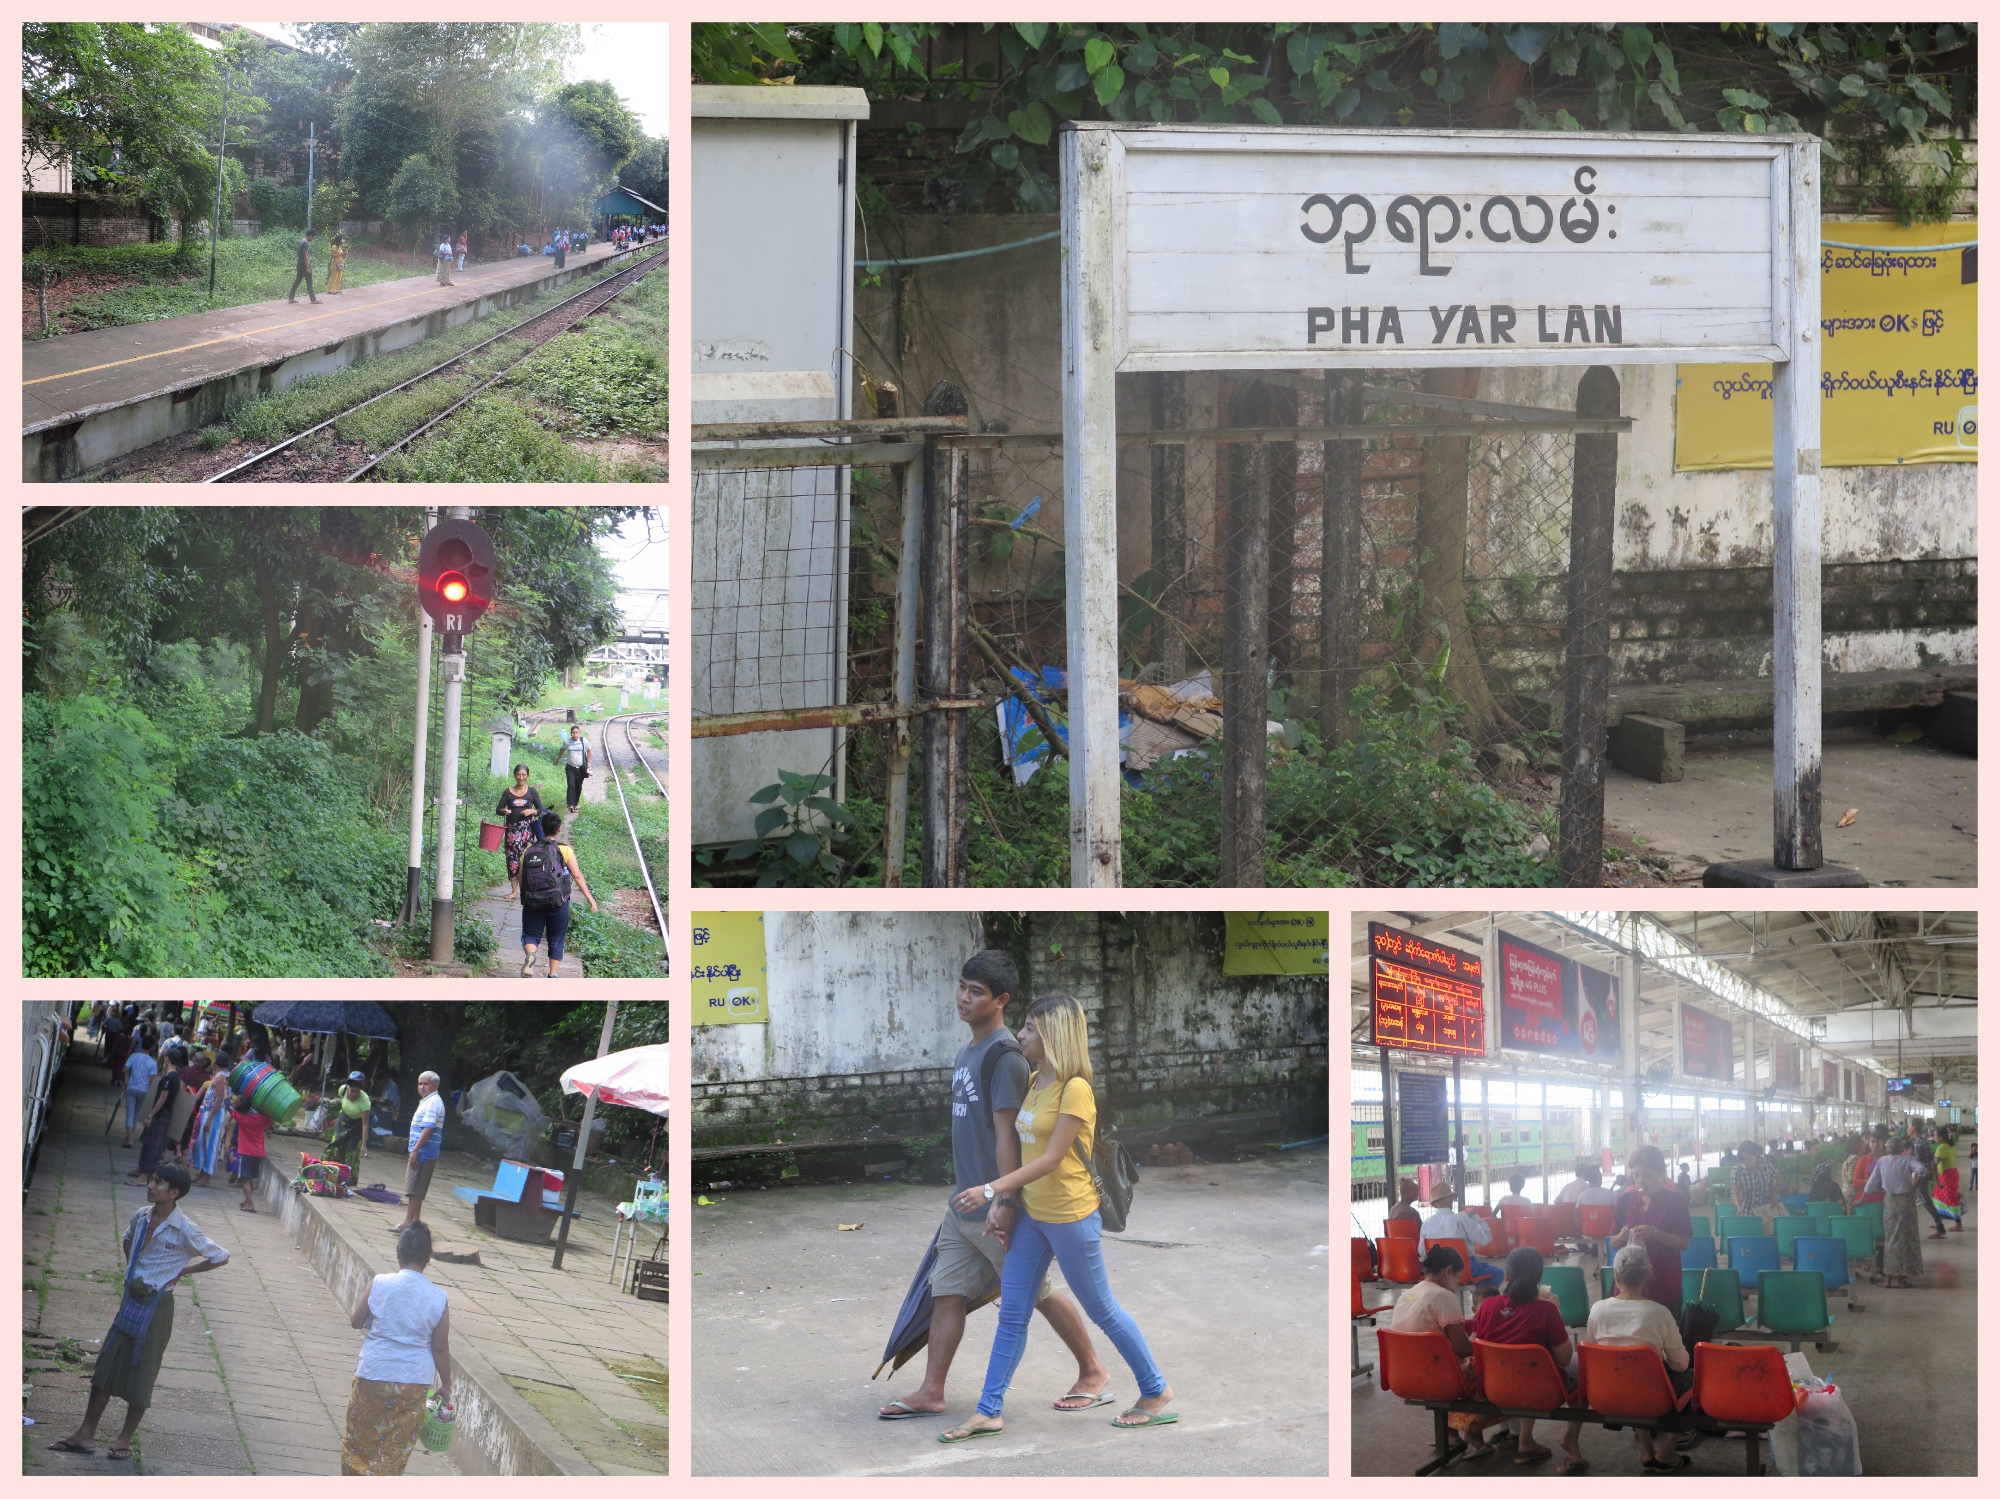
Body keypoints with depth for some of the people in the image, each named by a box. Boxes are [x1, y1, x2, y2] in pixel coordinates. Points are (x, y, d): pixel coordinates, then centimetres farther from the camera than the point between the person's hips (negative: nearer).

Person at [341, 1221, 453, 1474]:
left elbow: (356, 1321, -1)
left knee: (360, 1438, 17)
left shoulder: (379, 1285, -12)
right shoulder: (438, 1298, -8)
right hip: (415, 1384, 1)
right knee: (396, 1448, 14)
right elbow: (440, 1349, -5)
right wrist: (446, 1385, 7)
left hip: (374, 1376, -1)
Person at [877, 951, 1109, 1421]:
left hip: (992, 1207, -9)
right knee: (947, 1292, 6)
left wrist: (1004, 1201, -23)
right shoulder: (965, 1053, 12)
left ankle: (1093, 1373, 17)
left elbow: (1006, 1133, -21)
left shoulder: (1004, 1056, -17)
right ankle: (931, 1392, 8)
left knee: (1036, 1292, 3)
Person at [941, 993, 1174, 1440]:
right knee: (1012, 1314, 6)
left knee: (1102, 1310, 4)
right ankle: (988, 1411, 9)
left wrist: (991, 1190, -25)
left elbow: (1051, 1158, -22)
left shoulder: (1075, 1089, -19)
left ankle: (1157, 1394, 19)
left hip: (1070, 1216, -8)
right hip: (1032, 1214, 8)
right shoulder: (1035, 1082, 8)